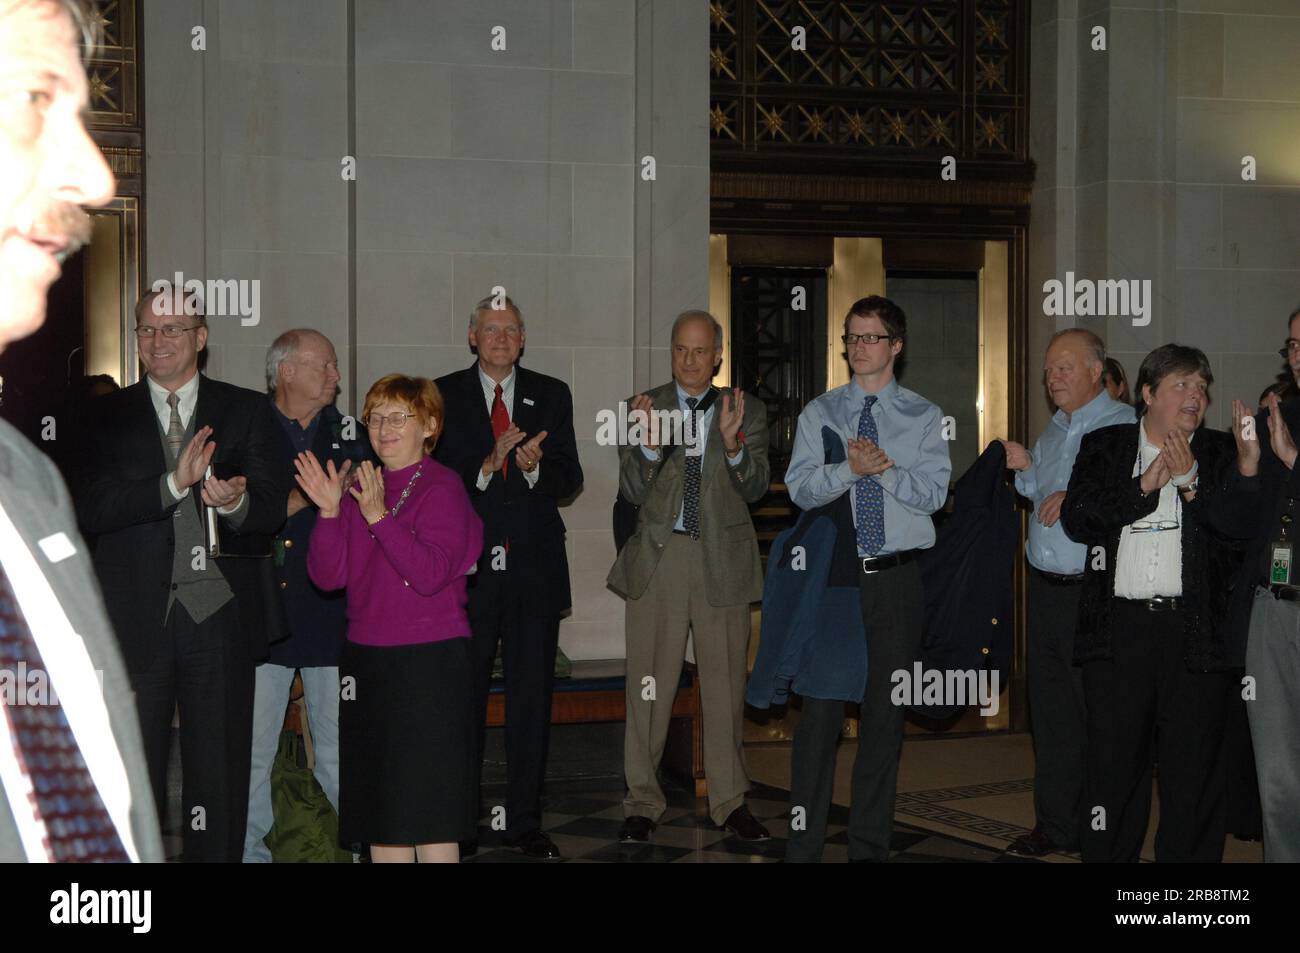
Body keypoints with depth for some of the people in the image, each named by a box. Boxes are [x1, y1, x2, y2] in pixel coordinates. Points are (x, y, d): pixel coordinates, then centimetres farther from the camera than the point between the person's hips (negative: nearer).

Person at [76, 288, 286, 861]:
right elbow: (91, 511, -7)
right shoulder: (108, 417, 7)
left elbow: (272, 510, 1)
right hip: (136, 618, 0)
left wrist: (236, 501, -23)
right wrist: (175, 484, -20)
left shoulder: (247, 411, 7)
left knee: (219, 774, 5)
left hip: (218, 616, 0)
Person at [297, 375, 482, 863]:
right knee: (380, 805, 11)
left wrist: (379, 516, -25)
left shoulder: (442, 486, -7)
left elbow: (431, 573, -19)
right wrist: (329, 511, -11)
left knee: (428, 804, -3)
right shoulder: (358, 487, 10)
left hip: (430, 659, -6)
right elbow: (328, 575, 3)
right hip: (366, 656, 6)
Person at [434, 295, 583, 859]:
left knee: (532, 697, 5)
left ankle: (525, 822, 14)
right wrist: (488, 464, -19)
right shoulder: (443, 396, 4)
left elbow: (570, 480, 5)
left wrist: (535, 467, -15)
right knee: (462, 696, 4)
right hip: (468, 567, -2)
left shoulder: (552, 396, 9)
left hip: (534, 564, 2)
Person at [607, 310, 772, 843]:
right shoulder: (645, 408, 4)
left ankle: (730, 802, 17)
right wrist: (649, 446, -22)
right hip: (659, 557, 0)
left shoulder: (747, 411, 6)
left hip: (723, 559, 1)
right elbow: (633, 492, -2)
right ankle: (643, 803, 12)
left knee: (725, 683, 6)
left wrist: (733, 446, -23)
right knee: (649, 684, 2)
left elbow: (756, 488, -3)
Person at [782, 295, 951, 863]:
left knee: (885, 710, 6)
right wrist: (852, 468, -19)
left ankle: (870, 845, 16)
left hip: (897, 580, 0)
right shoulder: (820, 413, 7)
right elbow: (800, 489, -4)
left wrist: (882, 468, -19)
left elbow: (934, 493, -6)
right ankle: (804, 843, 5)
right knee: (820, 708, -2)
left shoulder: (924, 417, 6)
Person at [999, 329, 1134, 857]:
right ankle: (1056, 825, 23)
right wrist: (1026, 469, 9)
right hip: (1046, 588, 8)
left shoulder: (1124, 425, -10)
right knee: (1050, 709, 13)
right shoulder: (1054, 430, 16)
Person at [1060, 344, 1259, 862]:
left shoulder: (1219, 452, 9)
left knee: (1193, 767, 3)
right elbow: (1077, 521, -1)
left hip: (1193, 630, 0)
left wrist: (1189, 481, -18)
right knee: (1113, 765, 5)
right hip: (1119, 625, 0)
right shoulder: (1105, 446, 11)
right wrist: (1144, 487, -9)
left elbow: (1235, 525, -4)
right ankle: (1107, 855, 15)